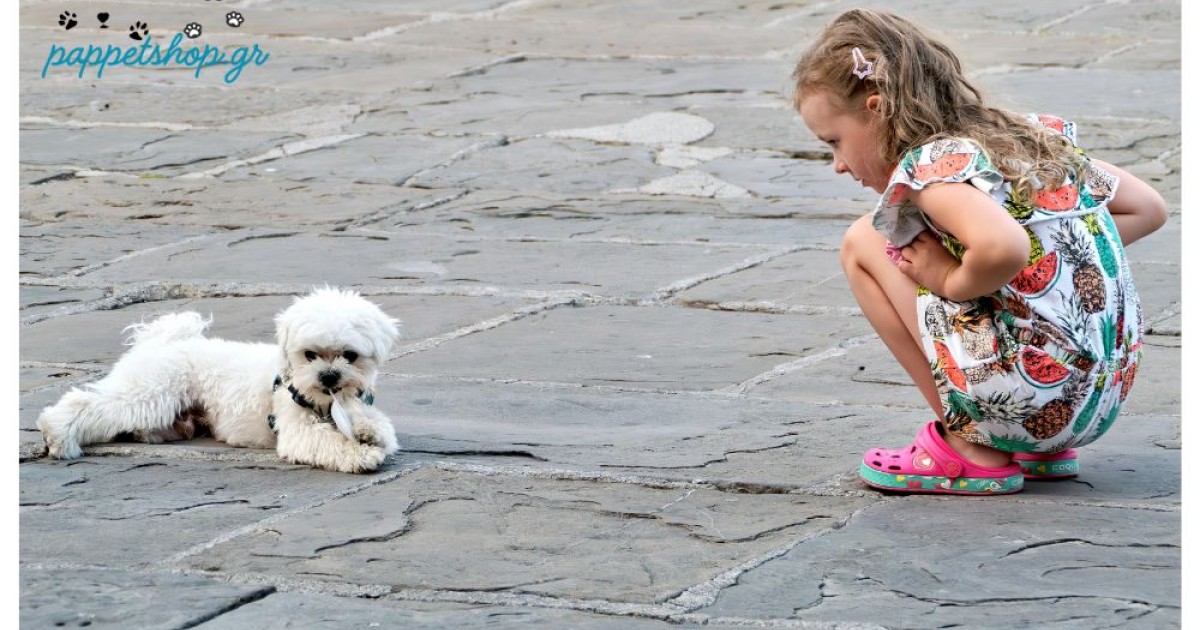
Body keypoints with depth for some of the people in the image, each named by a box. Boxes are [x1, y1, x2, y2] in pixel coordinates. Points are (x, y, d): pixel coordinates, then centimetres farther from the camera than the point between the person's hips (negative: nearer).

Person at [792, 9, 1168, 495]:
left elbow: (1003, 249, -32)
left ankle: (969, 449, 1)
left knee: (864, 243, 1)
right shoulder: (1031, 134, 14)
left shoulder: (929, 163, -11)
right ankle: (1041, 451, 18)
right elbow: (1149, 209, 18)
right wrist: (1059, 253, 11)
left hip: (1034, 401, -9)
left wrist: (952, 282, -11)